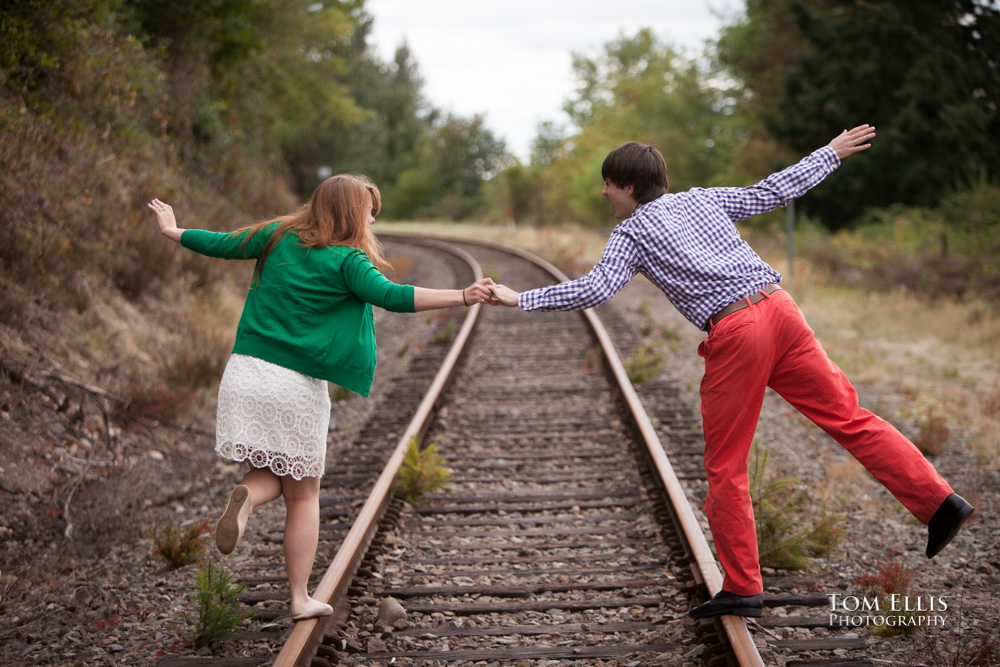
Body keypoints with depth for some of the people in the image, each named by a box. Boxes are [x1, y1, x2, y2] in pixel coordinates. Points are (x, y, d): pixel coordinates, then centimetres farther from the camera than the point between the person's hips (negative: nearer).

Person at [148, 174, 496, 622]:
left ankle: (249, 495, -14)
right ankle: (300, 598, 12)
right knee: (303, 493, 10)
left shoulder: (279, 236, 7)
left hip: (246, 372, 5)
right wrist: (462, 297, -29)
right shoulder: (346, 260, -9)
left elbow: (221, 244, 18)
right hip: (298, 385, -4)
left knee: (274, 474, 21)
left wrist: (172, 231, 37)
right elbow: (392, 297, -23)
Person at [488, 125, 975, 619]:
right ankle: (938, 500, 3)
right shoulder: (702, 199, 21)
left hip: (733, 334, -5)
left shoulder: (631, 232, 8)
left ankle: (742, 589, 8)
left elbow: (595, 289, -6)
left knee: (726, 468, 5)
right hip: (779, 307, 5)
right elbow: (776, 190, 26)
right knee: (848, 418, 11)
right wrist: (832, 152, 38)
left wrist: (520, 299, -1)